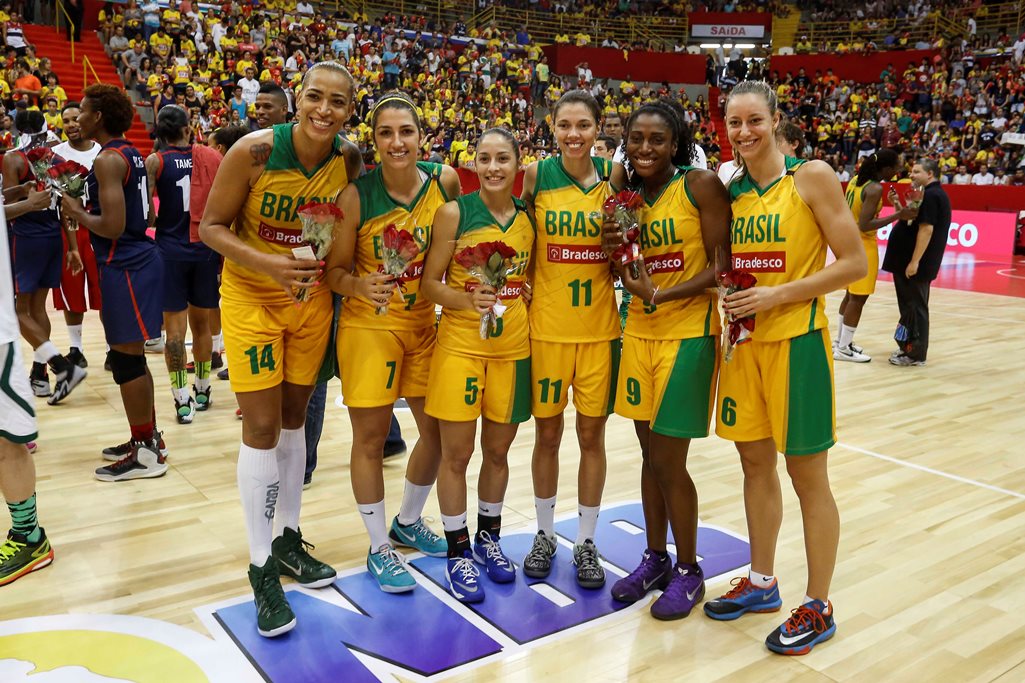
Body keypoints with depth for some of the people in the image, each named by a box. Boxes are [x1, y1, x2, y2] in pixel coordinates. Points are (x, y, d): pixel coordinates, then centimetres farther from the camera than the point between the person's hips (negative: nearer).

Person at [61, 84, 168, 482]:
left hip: (124, 267, -10)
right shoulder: (131, 155, 14)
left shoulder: (108, 159, -15)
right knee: (130, 358, 16)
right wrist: (88, 207, 15)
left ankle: (146, 453, 4)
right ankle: (146, 438, 26)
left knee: (126, 360, -3)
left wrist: (77, 212, -5)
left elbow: (112, 226, -22)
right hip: (136, 259, 10)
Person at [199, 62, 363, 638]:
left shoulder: (351, 160, -8)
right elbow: (212, 227, -13)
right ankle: (262, 567, 11)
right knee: (262, 427, -3)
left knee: (294, 419, 13)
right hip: (252, 298, -3)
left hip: (312, 299, 4)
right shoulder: (254, 151, -19)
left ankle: (288, 540, 30)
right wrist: (266, 263, -28)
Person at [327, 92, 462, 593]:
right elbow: (336, 271, -10)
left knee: (438, 430, 12)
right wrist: (360, 286, -30)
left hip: (424, 325, 4)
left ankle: (408, 523, 37)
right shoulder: (357, 194, -15)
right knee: (370, 438, 3)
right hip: (369, 327, -4)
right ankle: (379, 548, 23)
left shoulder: (444, 181, -7)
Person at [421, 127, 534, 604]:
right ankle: (457, 551, 19)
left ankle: (489, 536, 33)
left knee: (498, 449, 13)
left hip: (513, 347, 3)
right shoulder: (454, 213, -4)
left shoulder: (528, 218, 7)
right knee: (456, 452, 2)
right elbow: (430, 283, -5)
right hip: (460, 345, -3)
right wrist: (468, 299, -21)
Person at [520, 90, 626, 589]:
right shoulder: (537, 173, -2)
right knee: (547, 432, 9)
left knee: (592, 434, 8)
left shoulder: (613, 175, 1)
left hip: (599, 326, 1)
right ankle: (544, 535, 29)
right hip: (547, 324, -1)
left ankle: (586, 542, 24)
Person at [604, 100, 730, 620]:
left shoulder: (700, 185, -8)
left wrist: (660, 296, -18)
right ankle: (655, 558, 30)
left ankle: (688, 571, 19)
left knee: (668, 462, -2)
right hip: (640, 333, 6)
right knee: (650, 455, 13)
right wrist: (616, 248, -7)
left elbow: (722, 266, -12)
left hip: (689, 334, -5)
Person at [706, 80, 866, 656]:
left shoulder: (812, 177, -8)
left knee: (807, 475, 3)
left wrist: (778, 295, -17)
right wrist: (727, 298, -2)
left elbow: (855, 263, -11)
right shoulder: (730, 190, 9)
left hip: (796, 341, -6)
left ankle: (819, 608, 19)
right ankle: (761, 582, 32)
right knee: (756, 463, 14)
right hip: (744, 342, 6)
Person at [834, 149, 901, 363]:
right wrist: (898, 216, -27)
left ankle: (840, 340, 28)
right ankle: (843, 349, 4)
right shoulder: (875, 189, -20)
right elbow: (864, 225, -26)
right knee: (859, 297, -2)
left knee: (851, 294, 18)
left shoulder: (856, 180, 5)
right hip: (862, 244, -9)